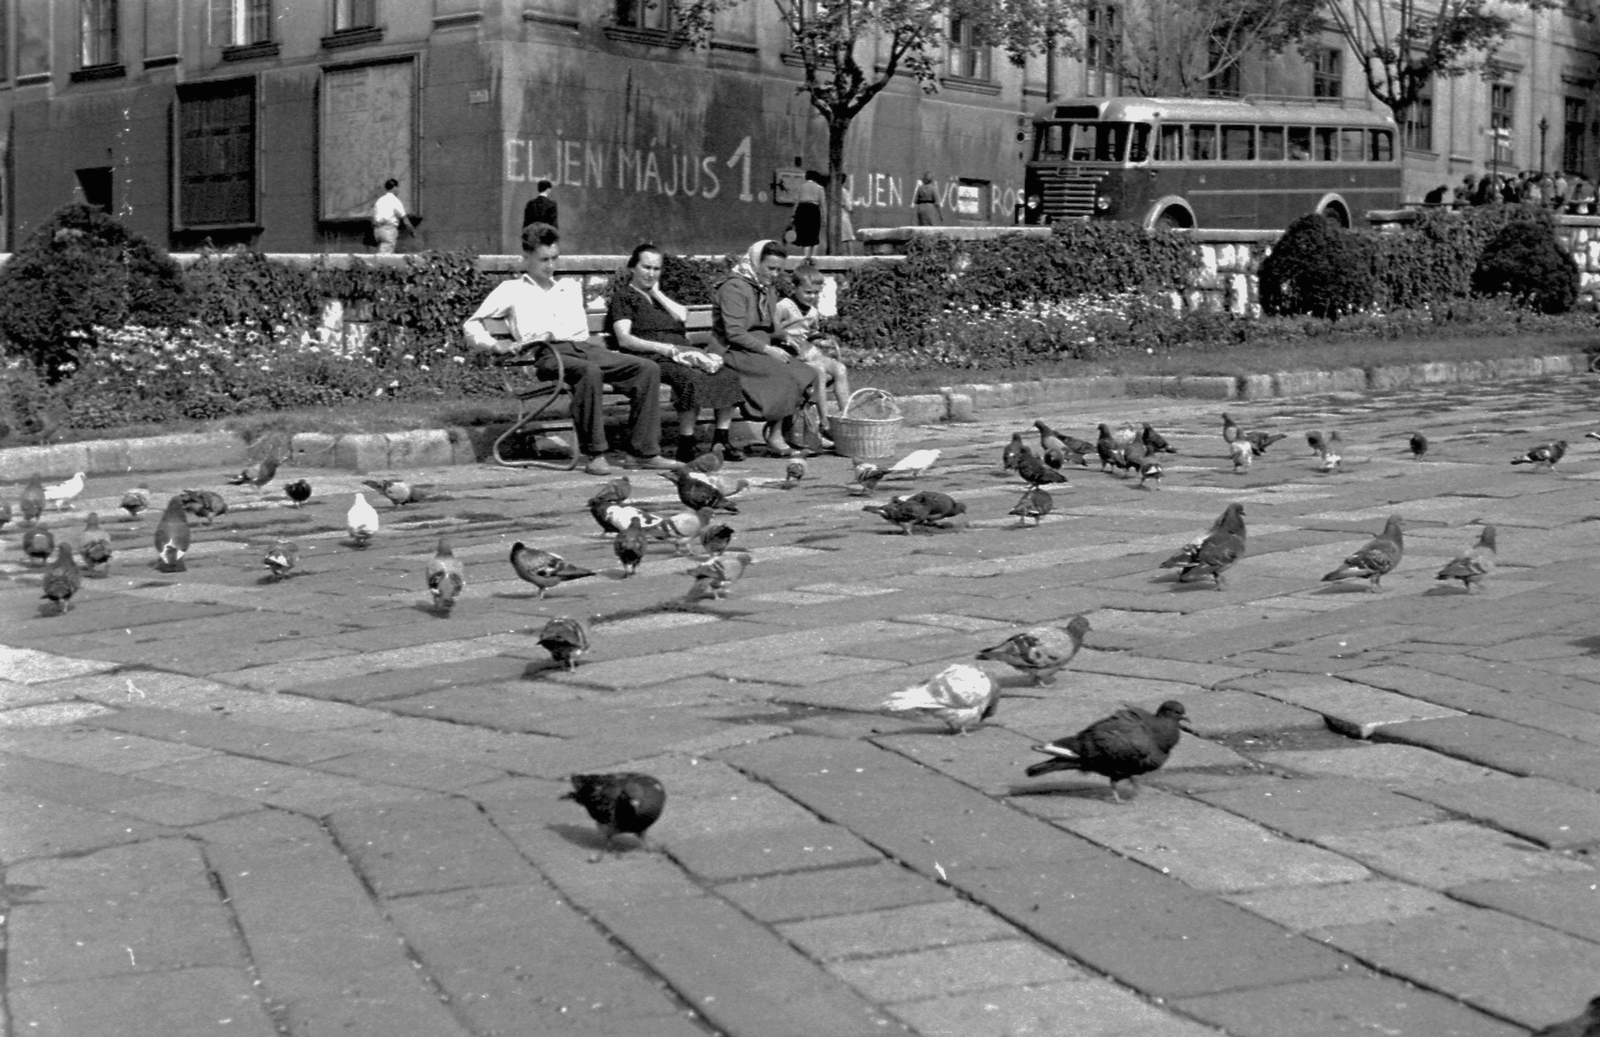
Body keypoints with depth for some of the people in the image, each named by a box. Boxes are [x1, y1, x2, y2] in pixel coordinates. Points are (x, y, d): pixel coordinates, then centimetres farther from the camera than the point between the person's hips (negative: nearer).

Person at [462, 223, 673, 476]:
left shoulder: (570, 286, 28)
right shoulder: (511, 289, 17)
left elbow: (579, 327, 11)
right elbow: (471, 325, 13)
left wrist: (548, 333, -8)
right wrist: (495, 345, -7)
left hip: (583, 346, 5)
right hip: (548, 354, -5)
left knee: (647, 368, -17)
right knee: (590, 371, -39)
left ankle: (645, 452, -22)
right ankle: (595, 455, -37)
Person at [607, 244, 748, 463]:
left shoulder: (660, 296, 31)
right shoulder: (623, 296, 11)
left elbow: (682, 316, 9)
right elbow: (624, 339, -5)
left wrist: (656, 292, 13)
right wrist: (663, 348, -18)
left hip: (683, 354, 6)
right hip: (652, 358, -6)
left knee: (729, 375, -19)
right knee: (692, 378, -36)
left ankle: (721, 441, -20)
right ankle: (686, 446, -30)